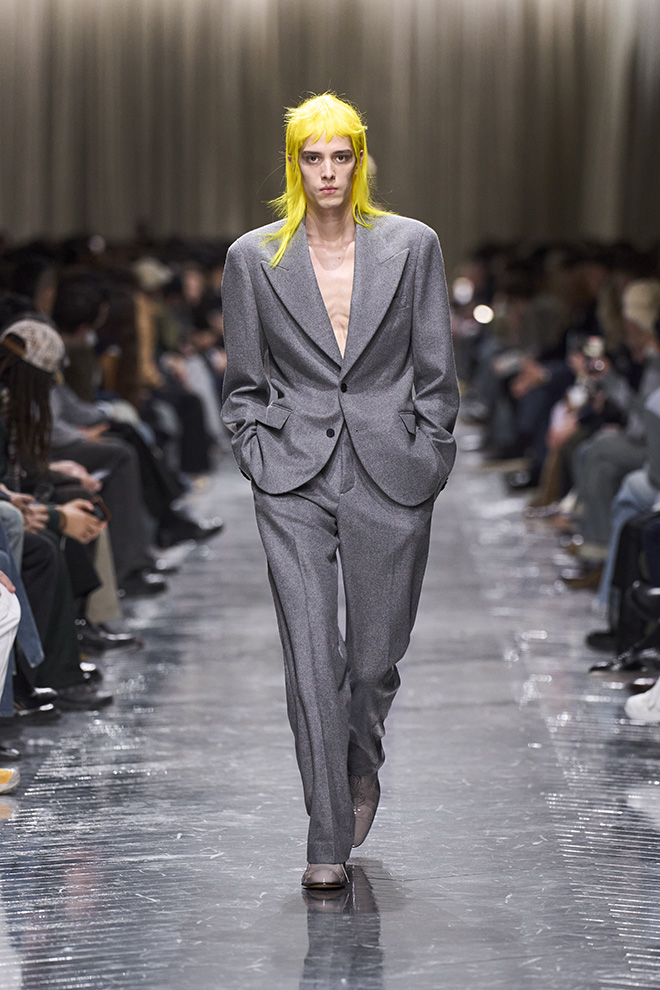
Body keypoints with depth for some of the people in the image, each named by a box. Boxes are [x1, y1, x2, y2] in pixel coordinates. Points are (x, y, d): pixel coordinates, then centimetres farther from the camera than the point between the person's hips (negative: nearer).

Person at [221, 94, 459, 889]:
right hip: (294, 481, 0)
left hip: (392, 474, 0)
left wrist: (429, 463, 2)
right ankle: (328, 839, 2)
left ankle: (361, 769, 41)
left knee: (376, 655, 8)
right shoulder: (253, 258, 3)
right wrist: (260, 462, 1)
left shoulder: (412, 245, 2)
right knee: (311, 659, -6)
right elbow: (243, 382, 11)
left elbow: (435, 371, 6)